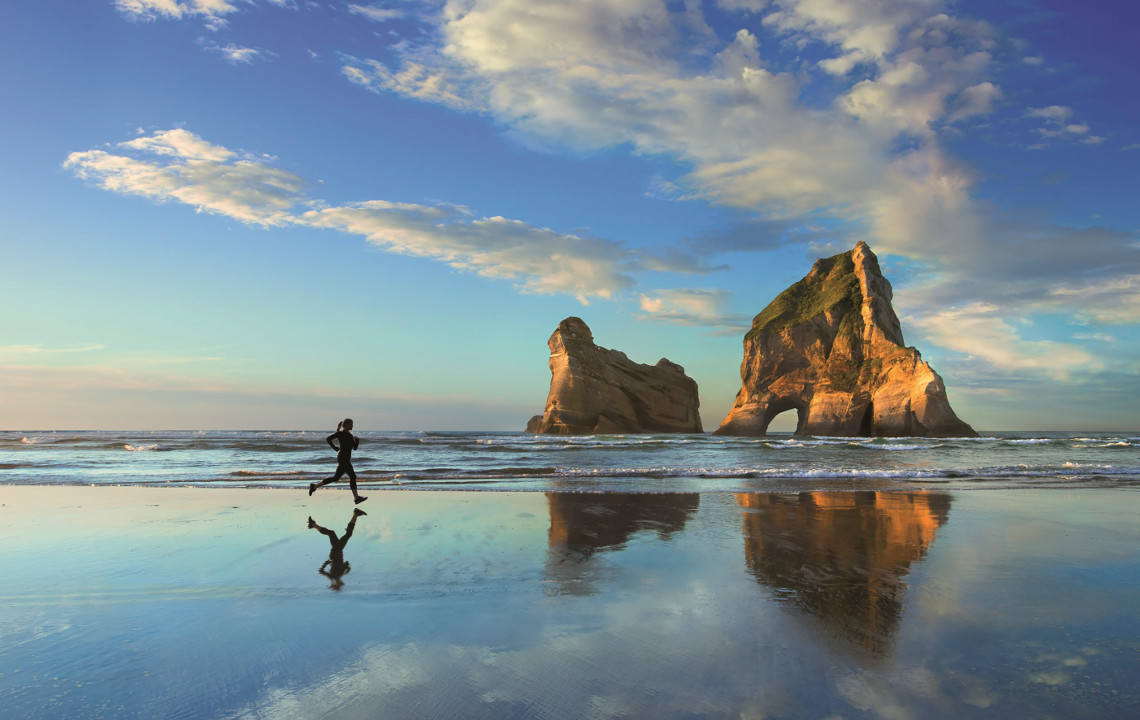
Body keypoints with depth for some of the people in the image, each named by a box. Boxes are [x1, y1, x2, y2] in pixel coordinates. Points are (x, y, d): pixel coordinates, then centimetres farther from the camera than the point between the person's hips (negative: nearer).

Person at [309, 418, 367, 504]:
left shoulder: (350, 435, 18)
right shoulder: (341, 433, -6)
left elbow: (355, 447, 16)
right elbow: (328, 439, -8)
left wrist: (357, 440, -1)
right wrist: (335, 448, -9)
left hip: (346, 459, 9)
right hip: (343, 458, -9)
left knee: (336, 478, 11)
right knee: (352, 476, -11)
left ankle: (314, 486, 16)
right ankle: (356, 497, -10)